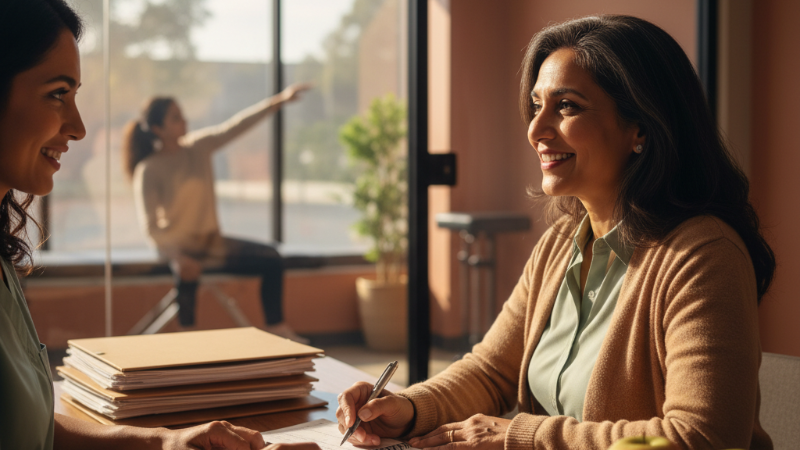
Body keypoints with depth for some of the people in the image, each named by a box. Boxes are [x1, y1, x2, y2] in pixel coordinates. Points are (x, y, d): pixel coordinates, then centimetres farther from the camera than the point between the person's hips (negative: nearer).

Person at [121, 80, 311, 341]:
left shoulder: (198, 148, 0)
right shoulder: (149, 171, -14)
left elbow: (236, 126, -4)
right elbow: (150, 226, -19)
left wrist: (279, 101, -11)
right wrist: (178, 258, -32)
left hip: (211, 241, 7)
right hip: (181, 246, -7)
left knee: (270, 258, -1)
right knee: (188, 276, -39)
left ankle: (276, 327, 6)